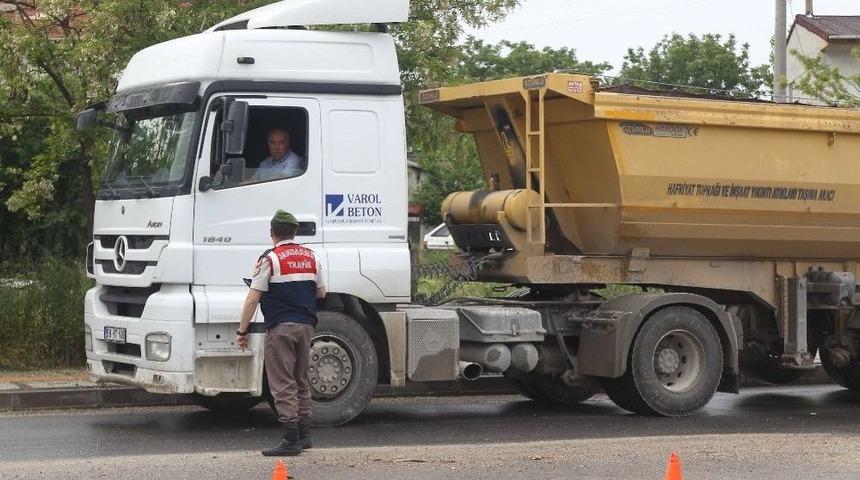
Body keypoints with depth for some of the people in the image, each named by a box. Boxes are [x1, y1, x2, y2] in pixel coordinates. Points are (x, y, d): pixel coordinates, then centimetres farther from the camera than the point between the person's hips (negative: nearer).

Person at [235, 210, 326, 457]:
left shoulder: (270, 259, -8)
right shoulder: (310, 257, 9)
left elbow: (253, 298, -10)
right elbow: (321, 293, 16)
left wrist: (242, 330, -5)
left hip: (280, 327, -6)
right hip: (306, 325, 6)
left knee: (283, 385, -4)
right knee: (301, 381, 17)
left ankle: (291, 440, -8)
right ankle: (304, 435, 20)